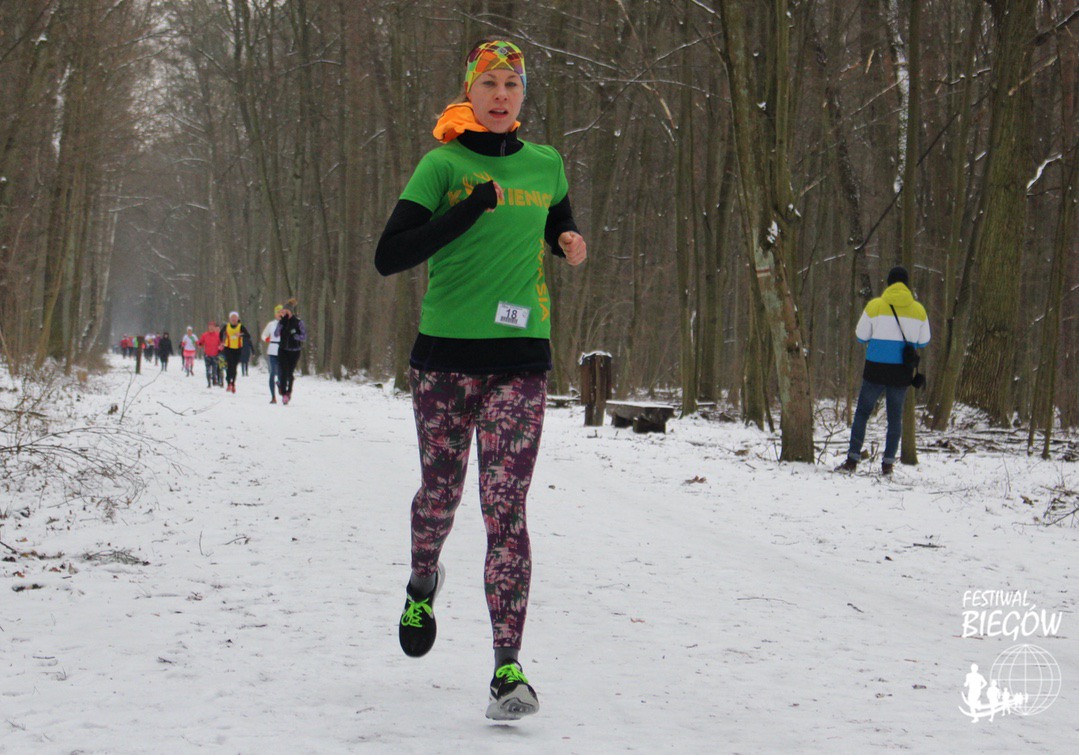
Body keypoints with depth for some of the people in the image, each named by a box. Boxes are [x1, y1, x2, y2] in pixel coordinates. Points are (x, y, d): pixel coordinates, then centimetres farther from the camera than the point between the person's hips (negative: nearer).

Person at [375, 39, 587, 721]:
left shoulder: (545, 166, 9)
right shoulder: (443, 166, -3)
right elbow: (389, 257, -14)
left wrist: (570, 243, 7)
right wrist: (475, 205, -19)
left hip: (520, 360, 1)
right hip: (444, 356, -1)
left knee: (506, 509, -9)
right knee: (440, 494, 12)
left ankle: (509, 668, -10)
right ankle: (423, 584, 46)